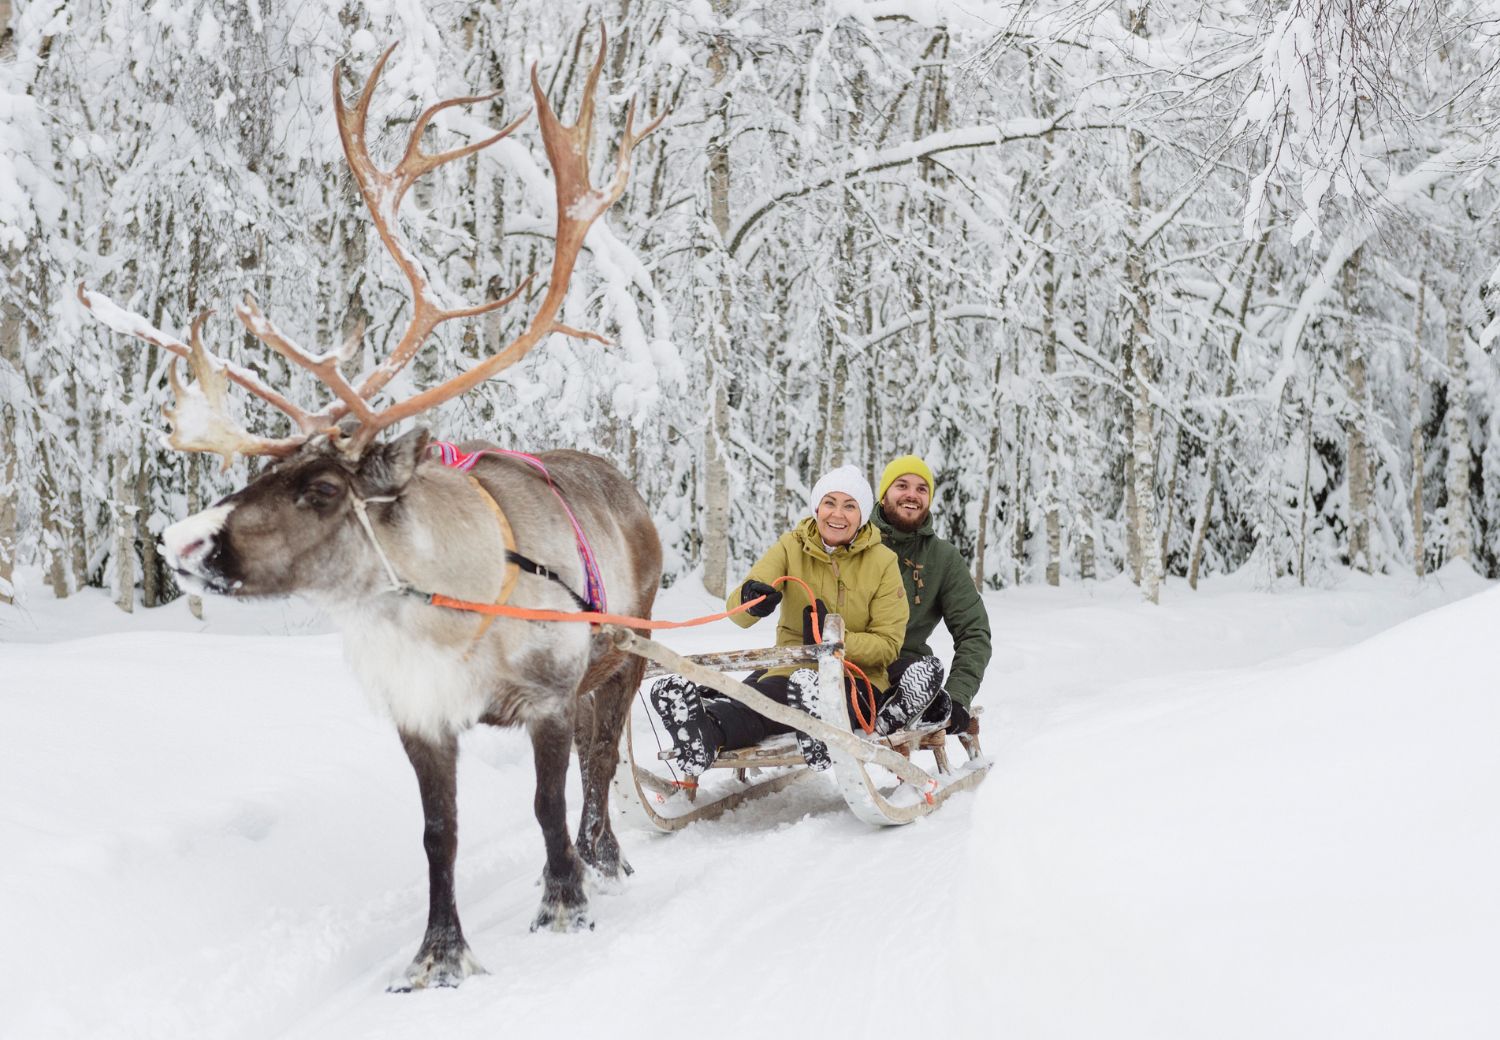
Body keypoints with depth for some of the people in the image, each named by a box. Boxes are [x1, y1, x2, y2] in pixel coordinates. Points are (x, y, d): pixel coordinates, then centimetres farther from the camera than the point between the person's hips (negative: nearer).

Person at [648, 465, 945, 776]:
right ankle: (707, 732, -68)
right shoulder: (792, 548, 3)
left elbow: (888, 644, -2)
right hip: (792, 670, -1)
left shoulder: (882, 562, 1)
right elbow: (738, 613, -9)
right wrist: (750, 600, -36)